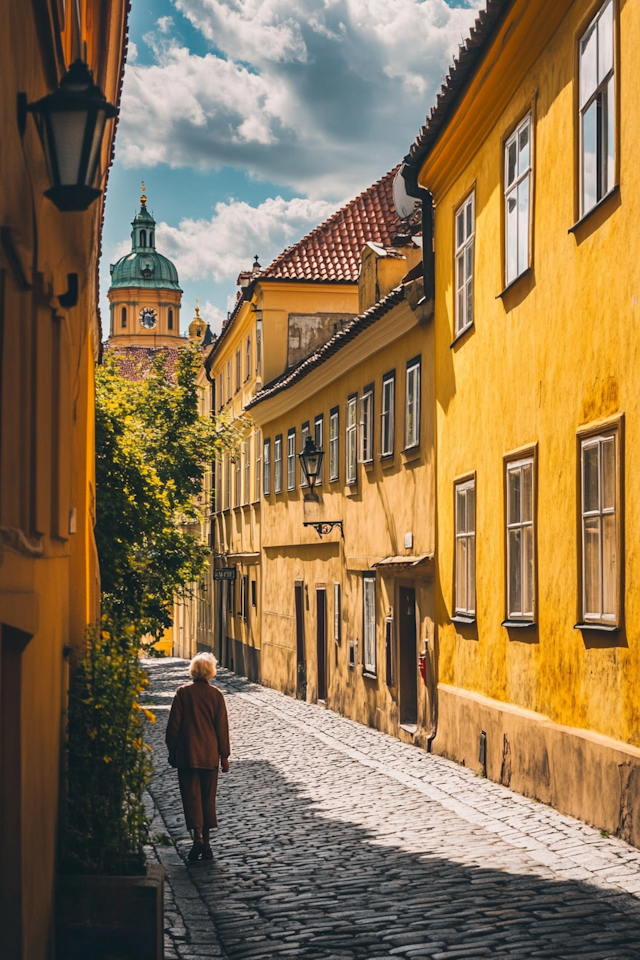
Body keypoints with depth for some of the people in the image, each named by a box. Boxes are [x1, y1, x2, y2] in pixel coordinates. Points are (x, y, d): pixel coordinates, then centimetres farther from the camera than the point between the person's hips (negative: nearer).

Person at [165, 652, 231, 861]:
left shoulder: (183, 692, -5)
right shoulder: (216, 695, -2)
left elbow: (174, 724, -4)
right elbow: (222, 727, 0)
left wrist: (172, 750, 6)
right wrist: (224, 755, 7)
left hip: (187, 755, -2)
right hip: (210, 755, 2)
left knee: (191, 796, 1)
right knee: (208, 796, 11)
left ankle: (198, 836, -16)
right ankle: (205, 842, 14)